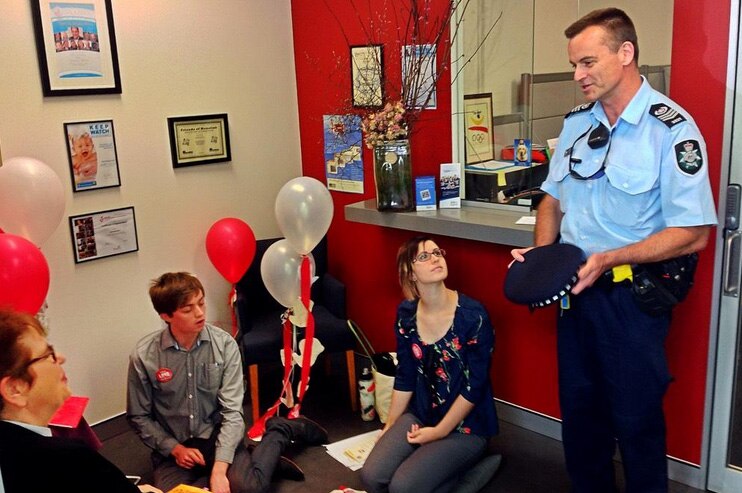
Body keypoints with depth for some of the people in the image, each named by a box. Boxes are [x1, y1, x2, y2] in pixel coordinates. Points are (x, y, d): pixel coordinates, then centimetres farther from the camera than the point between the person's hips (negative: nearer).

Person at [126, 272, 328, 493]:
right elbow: (138, 417, 1)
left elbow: (231, 411, -14)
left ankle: (280, 429, 2)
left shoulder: (224, 344, -13)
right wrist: (175, 449, -11)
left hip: (217, 436, -1)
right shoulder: (143, 356, -12)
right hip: (172, 447, 2)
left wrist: (219, 470, -24)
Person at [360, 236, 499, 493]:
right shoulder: (406, 313, -3)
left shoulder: (472, 314, -18)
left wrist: (439, 431, -12)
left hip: (465, 425, -4)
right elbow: (405, 376, 6)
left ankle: (457, 470, 7)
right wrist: (390, 427, 9)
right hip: (420, 414, 5)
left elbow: (475, 384, -14)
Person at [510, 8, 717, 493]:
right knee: (579, 408, 19)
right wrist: (541, 255, -3)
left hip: (631, 293, -6)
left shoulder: (672, 129, -14)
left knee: (636, 418, 8)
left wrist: (608, 259, -24)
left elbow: (693, 234, -17)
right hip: (575, 288, 6)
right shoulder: (577, 122, 5)